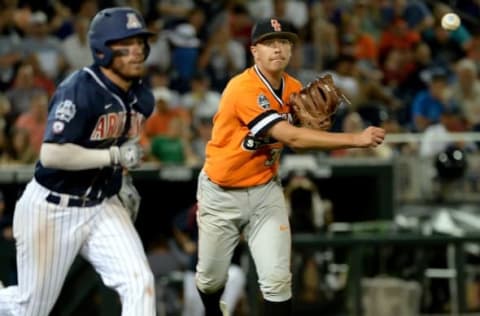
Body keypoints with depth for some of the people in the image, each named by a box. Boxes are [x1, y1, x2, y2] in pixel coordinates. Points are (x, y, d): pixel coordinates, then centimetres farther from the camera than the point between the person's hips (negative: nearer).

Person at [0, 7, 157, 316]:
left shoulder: (142, 98, 2)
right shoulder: (79, 90, -22)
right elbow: (51, 155, -30)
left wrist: (123, 181, 11)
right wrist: (115, 156, -24)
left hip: (103, 208, 6)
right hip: (53, 209, -6)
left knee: (140, 283, -16)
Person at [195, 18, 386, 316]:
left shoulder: (294, 89, -3)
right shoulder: (243, 89, -27)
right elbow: (292, 138, -33)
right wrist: (356, 139, -37)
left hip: (265, 190, 4)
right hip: (222, 193, -4)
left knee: (277, 279, -9)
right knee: (212, 277, 12)